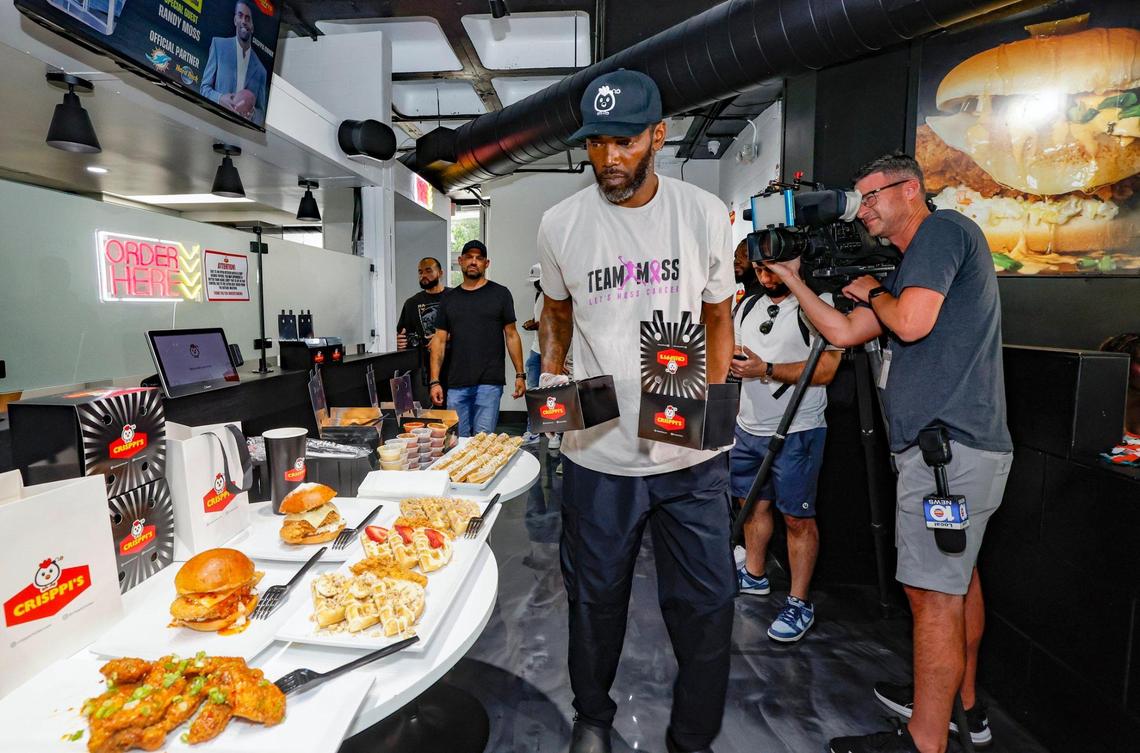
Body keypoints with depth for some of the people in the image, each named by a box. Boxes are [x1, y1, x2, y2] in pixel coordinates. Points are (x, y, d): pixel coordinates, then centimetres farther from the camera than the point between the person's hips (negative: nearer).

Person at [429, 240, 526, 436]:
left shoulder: (500, 294, 5)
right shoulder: (449, 299, 12)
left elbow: (511, 335, 5)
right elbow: (439, 340, 9)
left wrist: (520, 375, -2)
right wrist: (435, 381, 1)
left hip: (489, 383, -3)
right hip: (456, 385, 3)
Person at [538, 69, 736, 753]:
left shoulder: (704, 214, -1)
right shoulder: (560, 224, -1)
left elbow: (718, 317, 8)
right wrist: (551, 371, 0)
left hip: (693, 454, 1)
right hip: (597, 450, 0)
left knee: (706, 604, 10)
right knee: (597, 598, 16)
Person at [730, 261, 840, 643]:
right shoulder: (748, 305, 12)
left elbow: (826, 369, -18)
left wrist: (766, 371, -23)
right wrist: (731, 360, 1)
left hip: (796, 432, -7)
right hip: (748, 427, 7)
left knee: (797, 517, 2)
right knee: (752, 503, 19)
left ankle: (800, 603, 15)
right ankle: (754, 575, 38)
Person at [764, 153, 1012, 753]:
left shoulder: (943, 228, -7)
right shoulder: (911, 267, 22)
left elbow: (913, 322, -22)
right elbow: (843, 332, 16)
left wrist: (872, 292, -1)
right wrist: (792, 276, 13)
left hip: (949, 448, -11)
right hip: (967, 444, 11)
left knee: (933, 593, -4)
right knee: (958, 575, 20)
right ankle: (962, 703, 37)